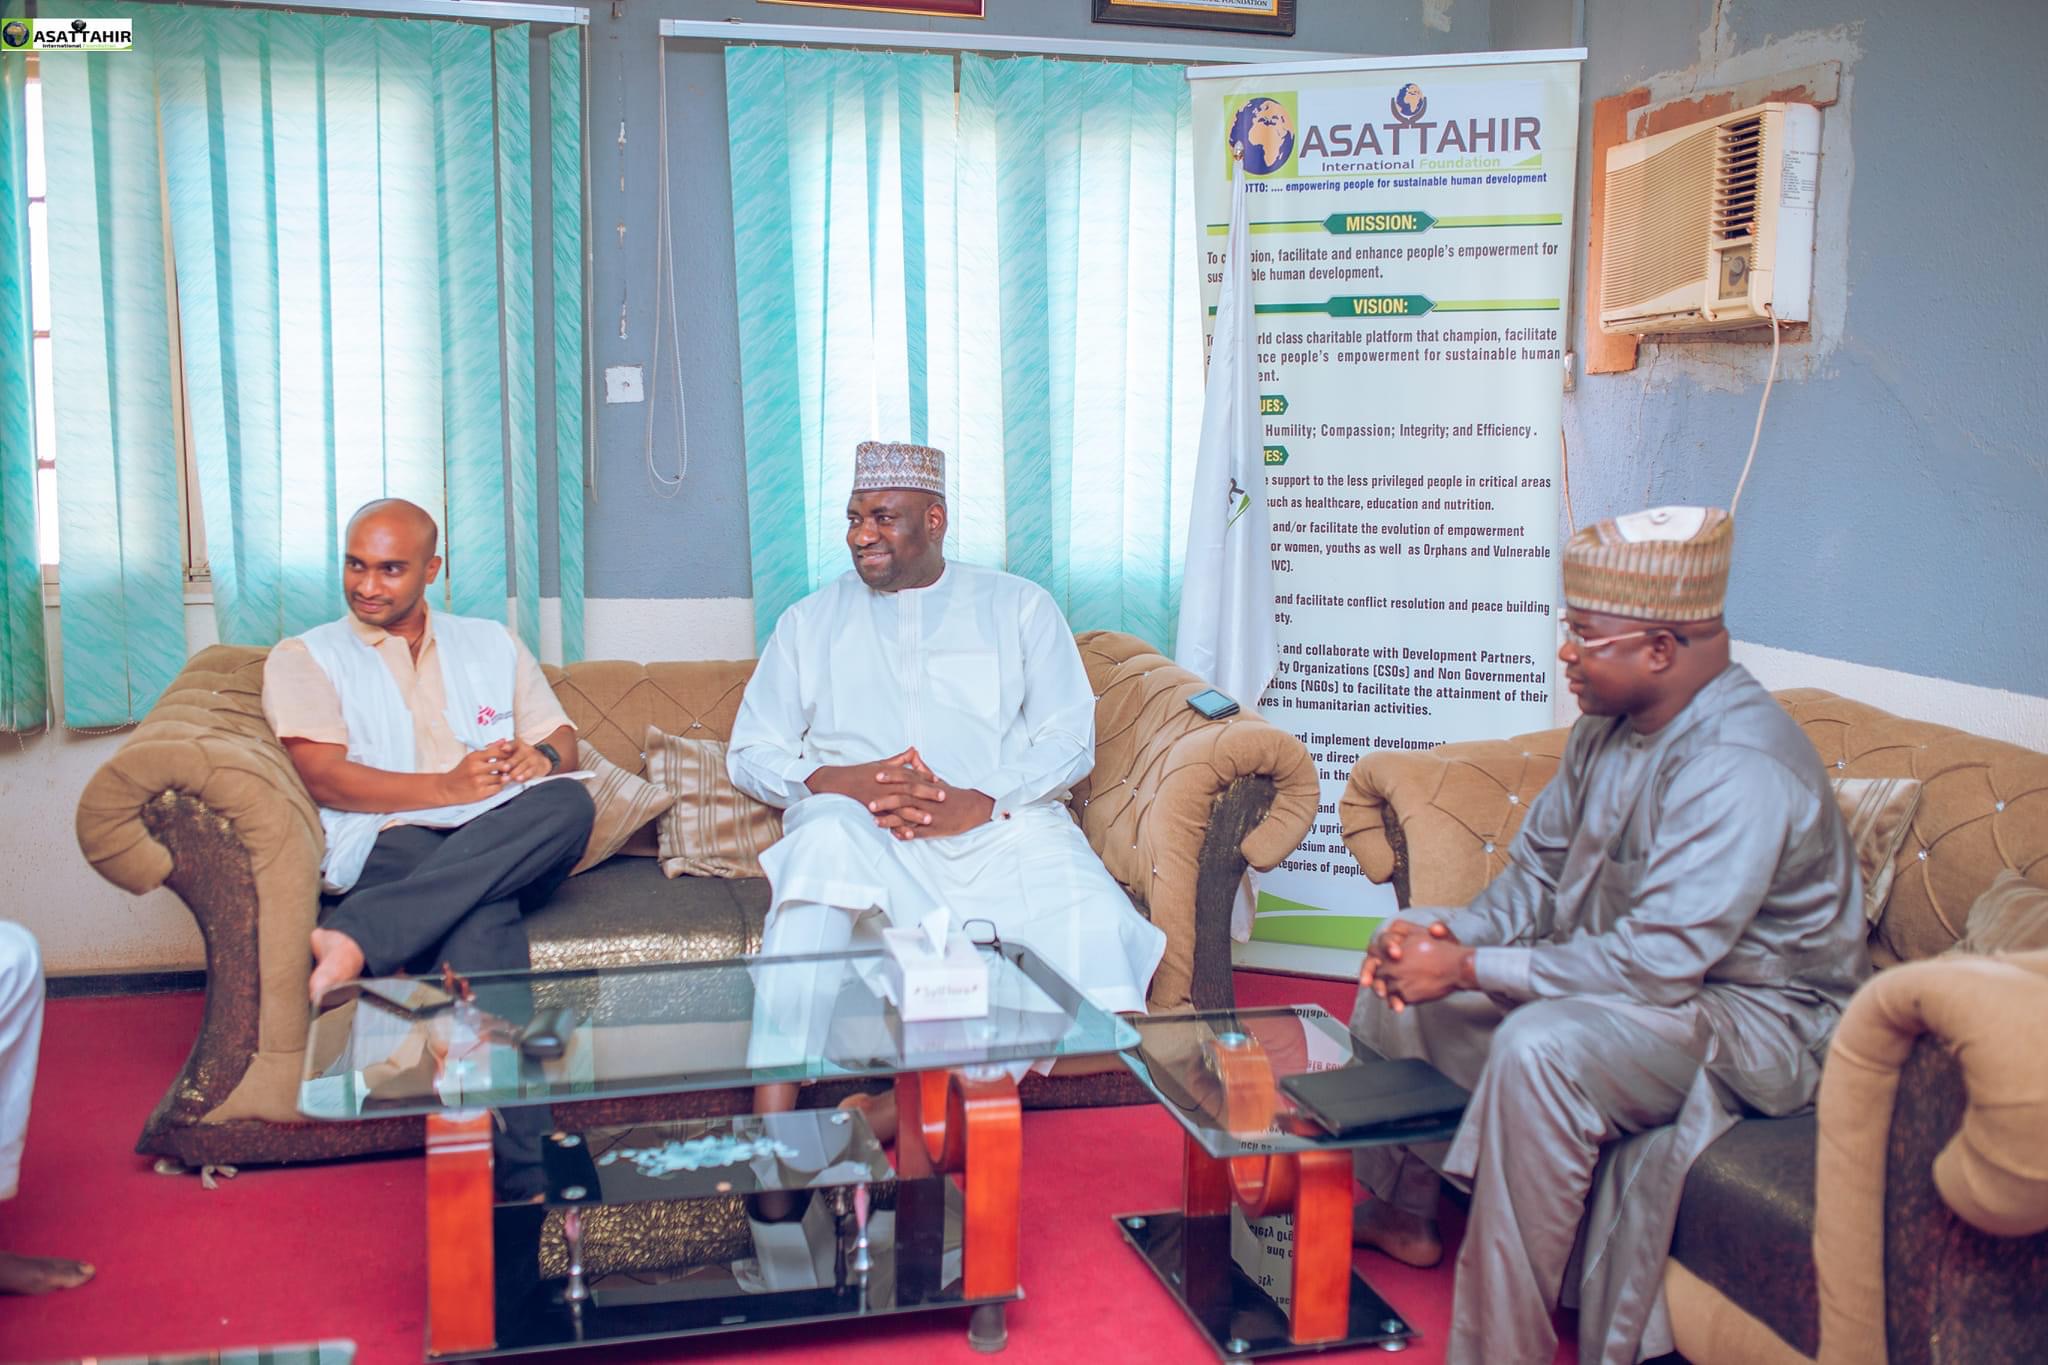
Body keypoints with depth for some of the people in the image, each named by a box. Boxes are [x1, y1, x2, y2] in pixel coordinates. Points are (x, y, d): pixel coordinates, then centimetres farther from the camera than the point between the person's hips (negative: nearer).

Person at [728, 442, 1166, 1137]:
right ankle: (771, 1119, -37)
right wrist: (832, 780, -8)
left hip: (1001, 825, 0)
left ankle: (897, 1112, -29)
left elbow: (1069, 741, 6)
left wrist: (979, 802, -13)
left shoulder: (1020, 607, 16)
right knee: (823, 841, -37)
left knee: (1099, 934, -30)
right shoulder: (812, 620, 20)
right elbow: (750, 752, 15)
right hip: (859, 830, 0)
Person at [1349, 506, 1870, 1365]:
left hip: (1752, 1021, -10)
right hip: (1608, 971, 10)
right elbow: (1538, 869, 7)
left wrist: (1469, 968, -28)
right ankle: (1399, 1214, 24)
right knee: (1400, 966, 8)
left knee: (1538, 1049, -37)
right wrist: (1450, 934, -13)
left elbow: (1655, 962, -32)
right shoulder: (1611, 726, 1)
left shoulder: (1741, 769, -29)